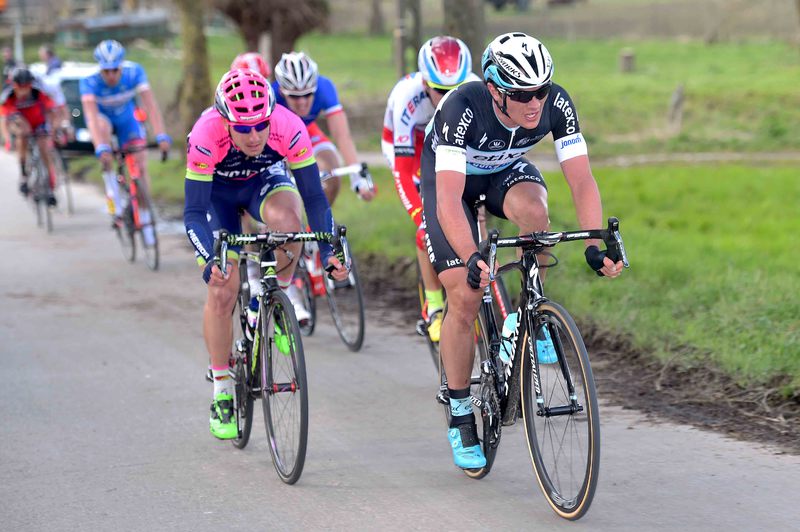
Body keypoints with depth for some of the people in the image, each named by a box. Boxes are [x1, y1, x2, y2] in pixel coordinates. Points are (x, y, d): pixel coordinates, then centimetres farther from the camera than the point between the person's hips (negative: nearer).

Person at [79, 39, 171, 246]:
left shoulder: (134, 72, -29)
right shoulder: (90, 82, -33)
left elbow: (150, 104, -35)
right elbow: (92, 116, -43)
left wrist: (161, 136, -46)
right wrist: (101, 148, -56)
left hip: (127, 118, 2)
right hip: (103, 118, -2)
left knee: (140, 165, -12)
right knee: (103, 126, -36)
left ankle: (144, 216, 10)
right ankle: (115, 203, -33)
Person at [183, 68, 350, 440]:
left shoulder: (289, 128, -35)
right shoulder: (206, 137, -38)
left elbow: (314, 197, -28)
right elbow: (194, 213, -35)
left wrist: (329, 250, -41)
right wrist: (209, 260, -51)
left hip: (266, 179, 1)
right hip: (218, 189, 0)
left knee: (285, 218, -37)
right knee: (222, 291, -9)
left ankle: (282, 298, -7)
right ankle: (222, 396, 7)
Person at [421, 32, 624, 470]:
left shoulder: (557, 105, -29)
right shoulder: (463, 108, -39)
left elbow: (581, 181, -28)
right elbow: (449, 200, -46)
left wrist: (596, 245, -42)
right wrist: (471, 259, -60)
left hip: (506, 170, 3)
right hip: (450, 175, -3)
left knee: (533, 209, -35)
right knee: (464, 298, -13)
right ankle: (460, 416, 4)